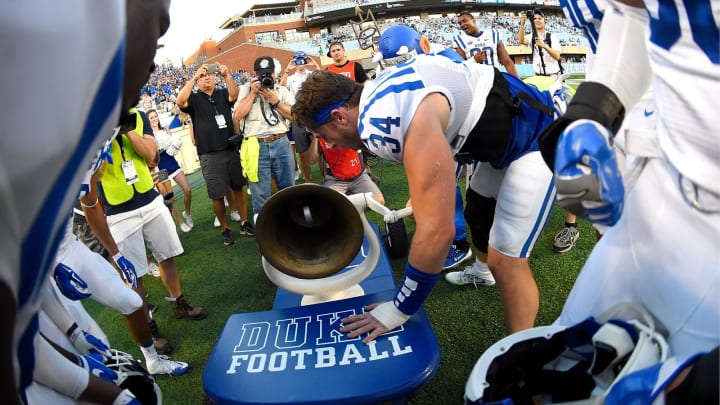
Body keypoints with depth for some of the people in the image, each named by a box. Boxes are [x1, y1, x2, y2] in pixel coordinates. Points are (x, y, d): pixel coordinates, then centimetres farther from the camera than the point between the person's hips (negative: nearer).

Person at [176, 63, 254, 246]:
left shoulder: (222, 93, 9)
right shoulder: (194, 98, 3)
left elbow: (234, 95, -13)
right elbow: (180, 101, -18)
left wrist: (227, 75, -27)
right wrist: (194, 77, -21)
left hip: (231, 150, 2)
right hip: (210, 155, -2)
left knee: (238, 187, 10)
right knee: (217, 195, 4)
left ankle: (244, 222, 23)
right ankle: (225, 229, 18)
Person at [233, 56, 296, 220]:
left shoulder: (282, 91, 10)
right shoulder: (247, 89, 6)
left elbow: (295, 115, 0)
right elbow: (237, 116, -7)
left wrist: (275, 101, -8)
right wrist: (253, 93, -7)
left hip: (281, 143, 2)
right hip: (257, 147, -2)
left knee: (288, 187, 14)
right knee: (260, 194, 3)